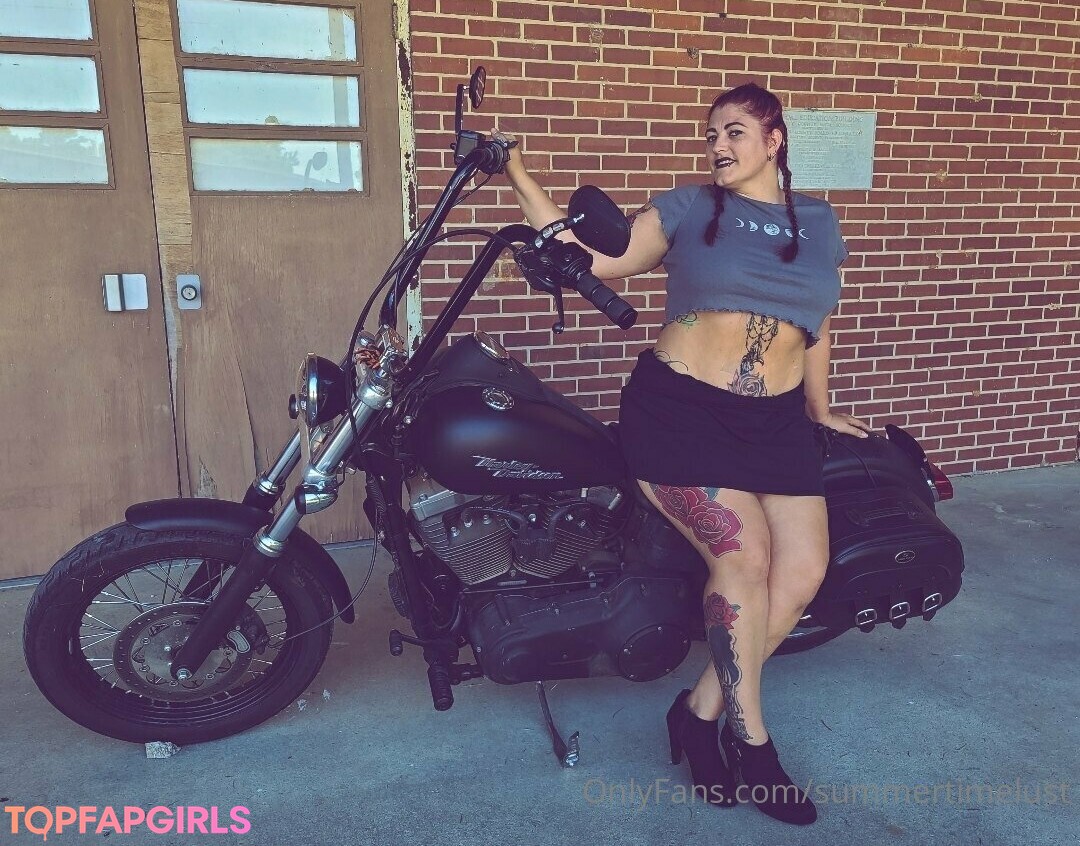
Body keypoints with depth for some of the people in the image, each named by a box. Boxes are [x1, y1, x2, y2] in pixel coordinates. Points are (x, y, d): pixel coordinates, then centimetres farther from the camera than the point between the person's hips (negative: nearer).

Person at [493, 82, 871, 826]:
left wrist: (819, 408, 28)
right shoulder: (688, 209, 4)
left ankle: (702, 710, 13)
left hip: (774, 422, 5)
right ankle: (750, 740, 7)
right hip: (678, 409, -4)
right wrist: (520, 178, -7)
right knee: (744, 555, -14)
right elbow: (589, 256, -3)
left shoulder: (820, 223, 14)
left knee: (804, 571, -4)